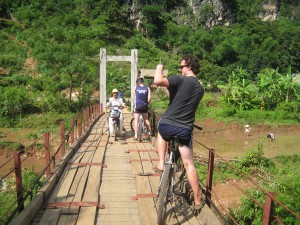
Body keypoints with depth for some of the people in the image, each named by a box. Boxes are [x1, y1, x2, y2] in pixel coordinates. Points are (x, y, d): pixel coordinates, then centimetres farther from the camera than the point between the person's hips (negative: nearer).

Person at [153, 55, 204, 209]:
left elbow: (158, 81, -24)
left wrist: (159, 68, -3)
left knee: (162, 132, 36)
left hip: (167, 125, -4)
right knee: (189, 164, 14)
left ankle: (161, 164, 25)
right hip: (185, 130, 4)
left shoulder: (181, 80, -9)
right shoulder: (200, 88, 12)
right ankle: (197, 200, 18)